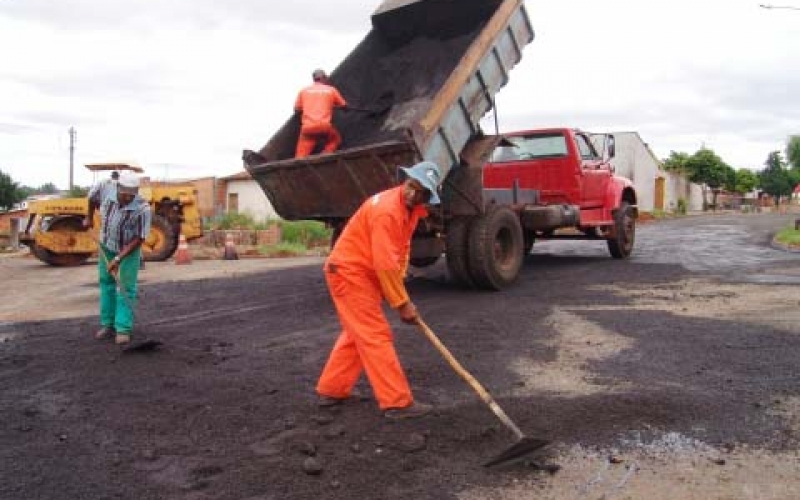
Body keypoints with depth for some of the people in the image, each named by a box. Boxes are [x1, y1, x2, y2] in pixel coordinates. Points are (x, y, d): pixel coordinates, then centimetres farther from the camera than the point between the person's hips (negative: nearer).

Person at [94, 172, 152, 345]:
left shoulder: (142, 209, -32)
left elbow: (139, 238, -26)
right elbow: (104, 213, 5)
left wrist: (118, 259, -28)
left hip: (129, 249, -5)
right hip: (107, 247, 5)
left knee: (126, 288, -7)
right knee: (107, 283, 9)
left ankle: (123, 330, -5)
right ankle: (108, 325, 18)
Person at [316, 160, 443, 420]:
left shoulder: (412, 209, 4)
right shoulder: (386, 211, -26)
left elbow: (402, 250, 9)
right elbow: (384, 264, -28)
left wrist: (400, 294, 1)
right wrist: (402, 303, -20)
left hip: (362, 273, 10)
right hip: (349, 272, -10)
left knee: (358, 333, 18)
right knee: (376, 336, -8)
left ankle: (331, 390, 29)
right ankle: (397, 402, -3)